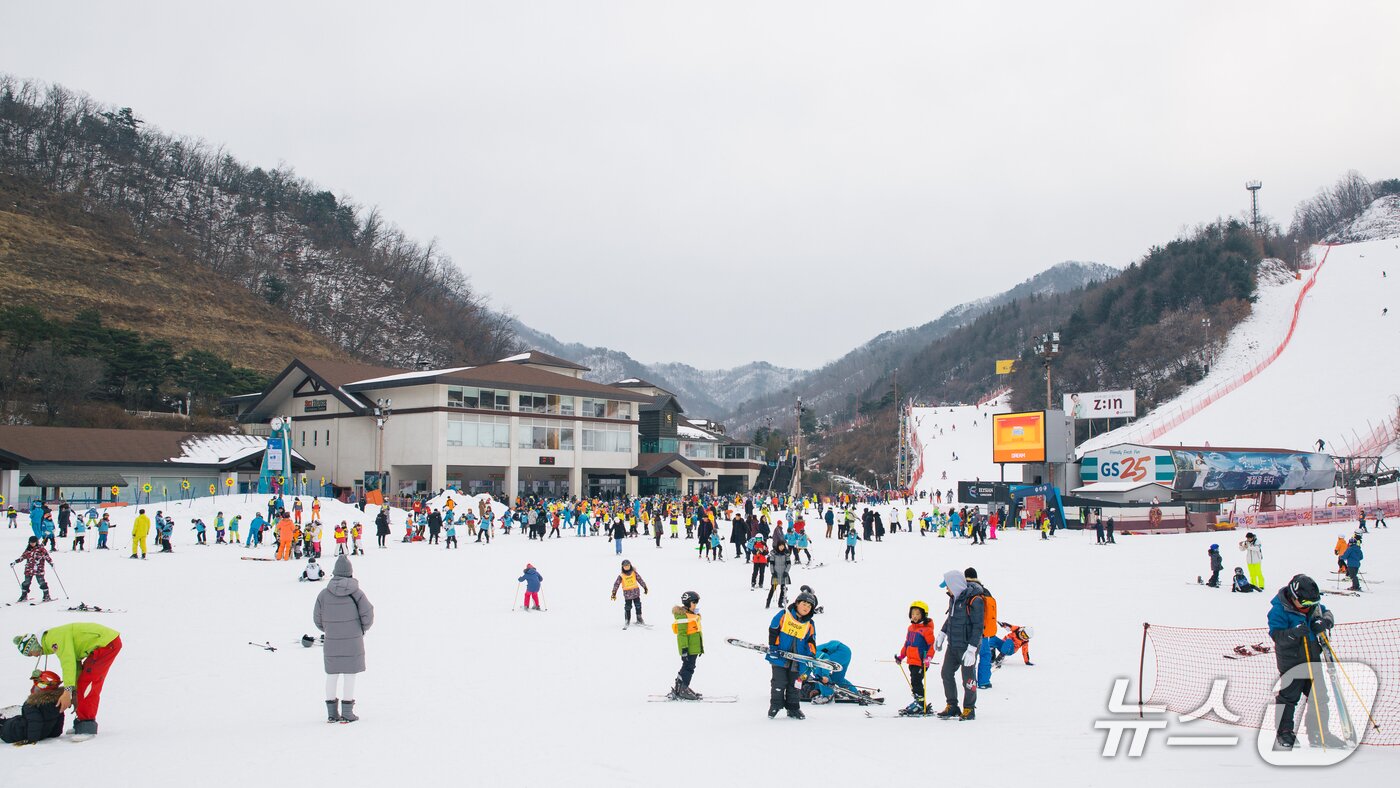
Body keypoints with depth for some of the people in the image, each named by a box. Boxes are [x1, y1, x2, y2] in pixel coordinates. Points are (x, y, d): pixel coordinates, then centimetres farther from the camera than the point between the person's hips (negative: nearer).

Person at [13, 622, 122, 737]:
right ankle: (81, 724, 24)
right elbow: (75, 662, 16)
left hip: (107, 643, -11)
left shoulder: (56, 637, -17)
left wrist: (68, 691, -31)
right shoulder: (54, 642, 15)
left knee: (86, 682, -13)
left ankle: (87, 727, -13)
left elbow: (68, 663, -27)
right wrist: (75, 692, 12)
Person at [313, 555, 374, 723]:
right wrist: (362, 629, 13)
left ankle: (332, 713, 18)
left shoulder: (324, 594, -5)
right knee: (349, 675, 4)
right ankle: (347, 713, 6)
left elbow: (317, 619, 1)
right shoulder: (356, 593, -10)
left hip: (331, 642, 2)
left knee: (331, 675, 13)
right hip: (353, 641, -2)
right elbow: (368, 615, -7)